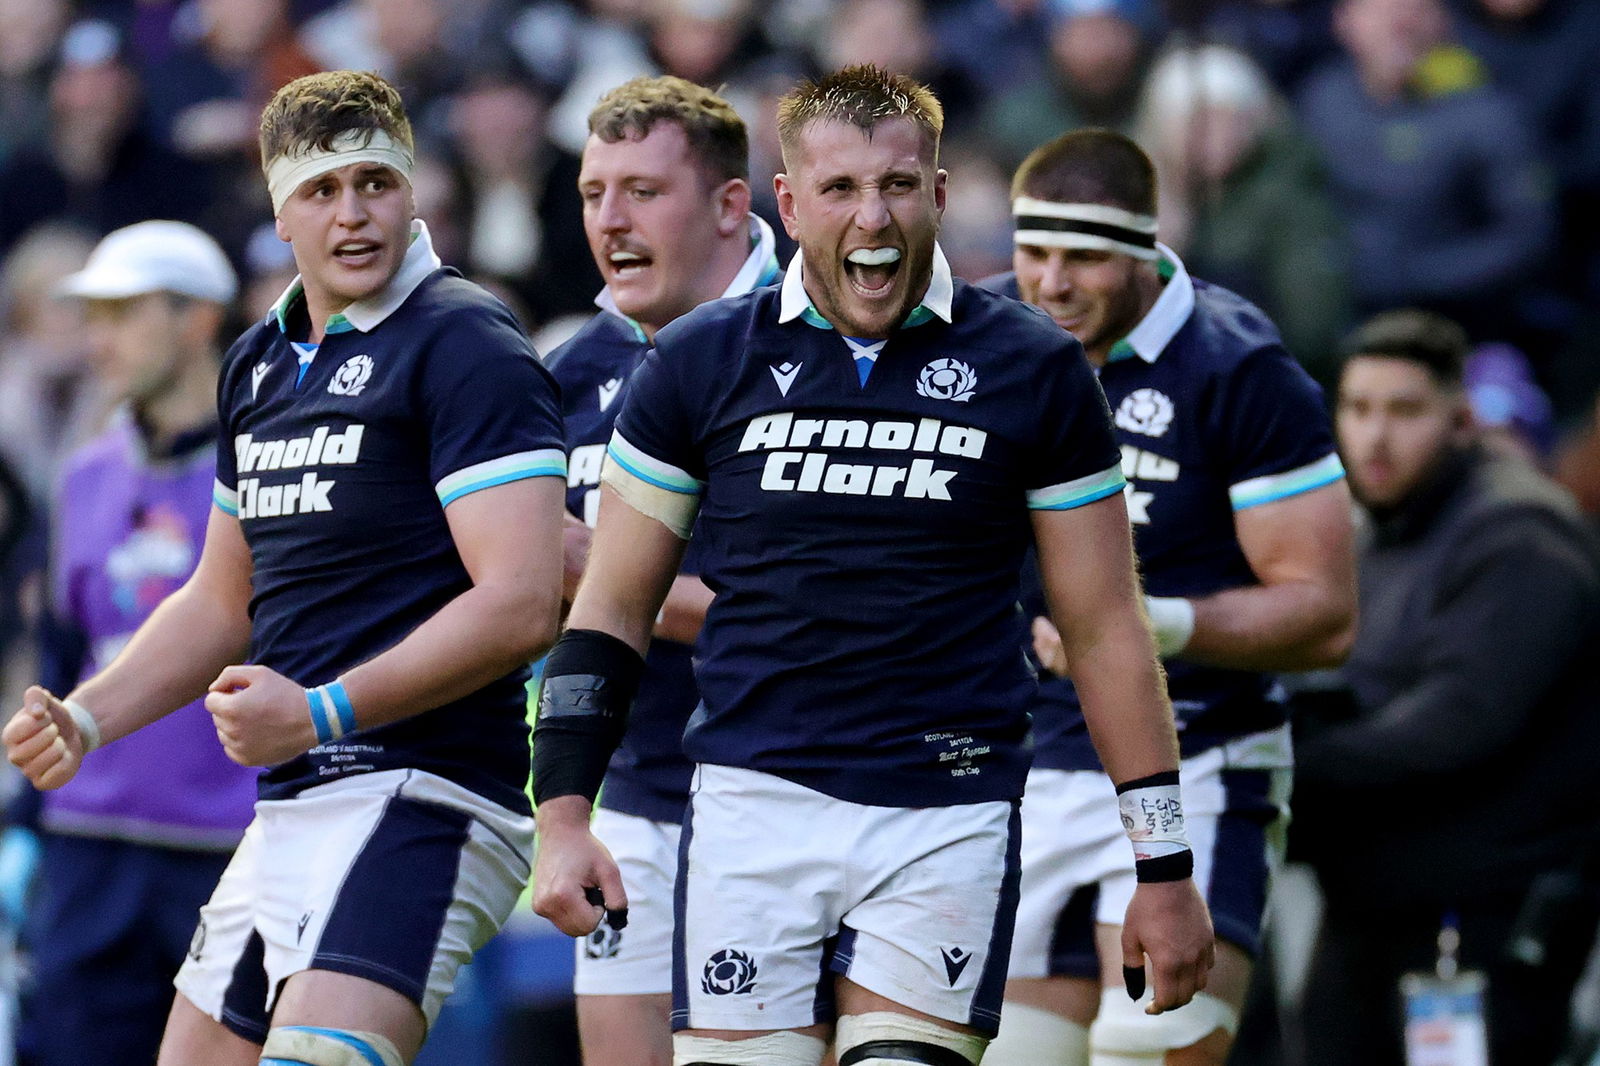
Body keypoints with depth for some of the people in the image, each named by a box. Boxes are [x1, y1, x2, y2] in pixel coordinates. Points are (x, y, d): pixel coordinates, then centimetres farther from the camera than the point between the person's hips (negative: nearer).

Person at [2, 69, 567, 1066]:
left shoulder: (466, 345, -9)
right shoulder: (260, 363, 18)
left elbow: (521, 603, -19)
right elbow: (224, 601, 27)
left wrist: (325, 712, -21)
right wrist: (83, 719, 13)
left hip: (425, 795, -9)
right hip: (290, 813, 9)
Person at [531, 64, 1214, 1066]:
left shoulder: (1031, 371, 4)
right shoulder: (701, 363, 6)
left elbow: (1104, 626, 8)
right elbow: (614, 606, 12)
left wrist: (1165, 865, 6)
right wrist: (564, 815, 4)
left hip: (948, 813, -1)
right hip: (756, 797, 1)